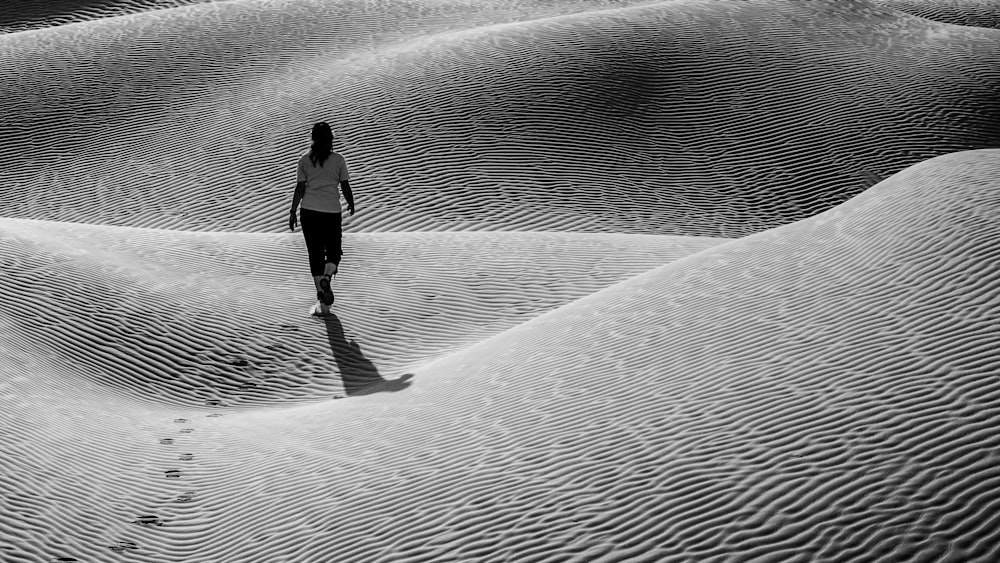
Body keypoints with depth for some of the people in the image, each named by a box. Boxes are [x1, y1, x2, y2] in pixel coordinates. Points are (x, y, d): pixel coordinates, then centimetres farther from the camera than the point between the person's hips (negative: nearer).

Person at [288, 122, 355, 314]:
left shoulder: (305, 160, 0)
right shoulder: (338, 160, -2)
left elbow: (300, 188, -2)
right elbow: (346, 186, 0)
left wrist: (293, 212, 4)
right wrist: (351, 204, 18)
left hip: (309, 211, 1)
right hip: (332, 212, -1)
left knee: (315, 254, 8)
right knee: (334, 251, 14)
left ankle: (324, 304, 7)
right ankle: (326, 277, -19)